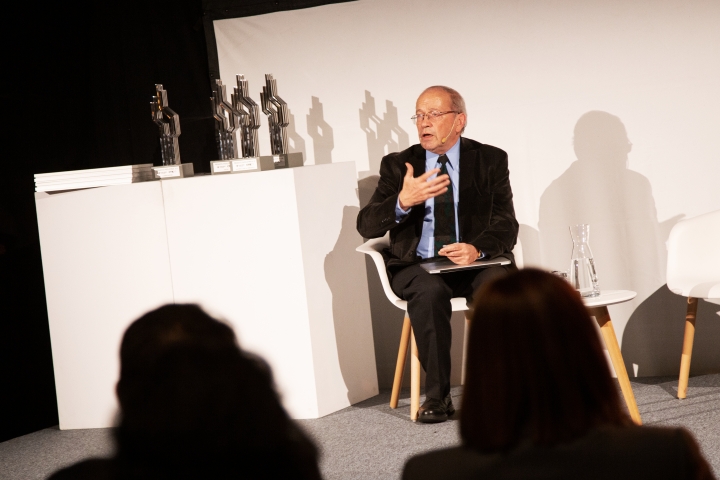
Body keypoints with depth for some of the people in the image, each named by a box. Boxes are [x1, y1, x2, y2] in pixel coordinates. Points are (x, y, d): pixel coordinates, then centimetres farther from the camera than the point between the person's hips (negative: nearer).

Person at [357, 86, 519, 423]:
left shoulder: (491, 160, 6)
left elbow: (506, 225, -1)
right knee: (429, 291, -35)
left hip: (476, 261, 0)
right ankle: (436, 396, -25)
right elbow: (366, 226, -3)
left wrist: (478, 249, -24)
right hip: (417, 266, 0)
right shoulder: (397, 165, 7)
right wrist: (403, 202, -23)